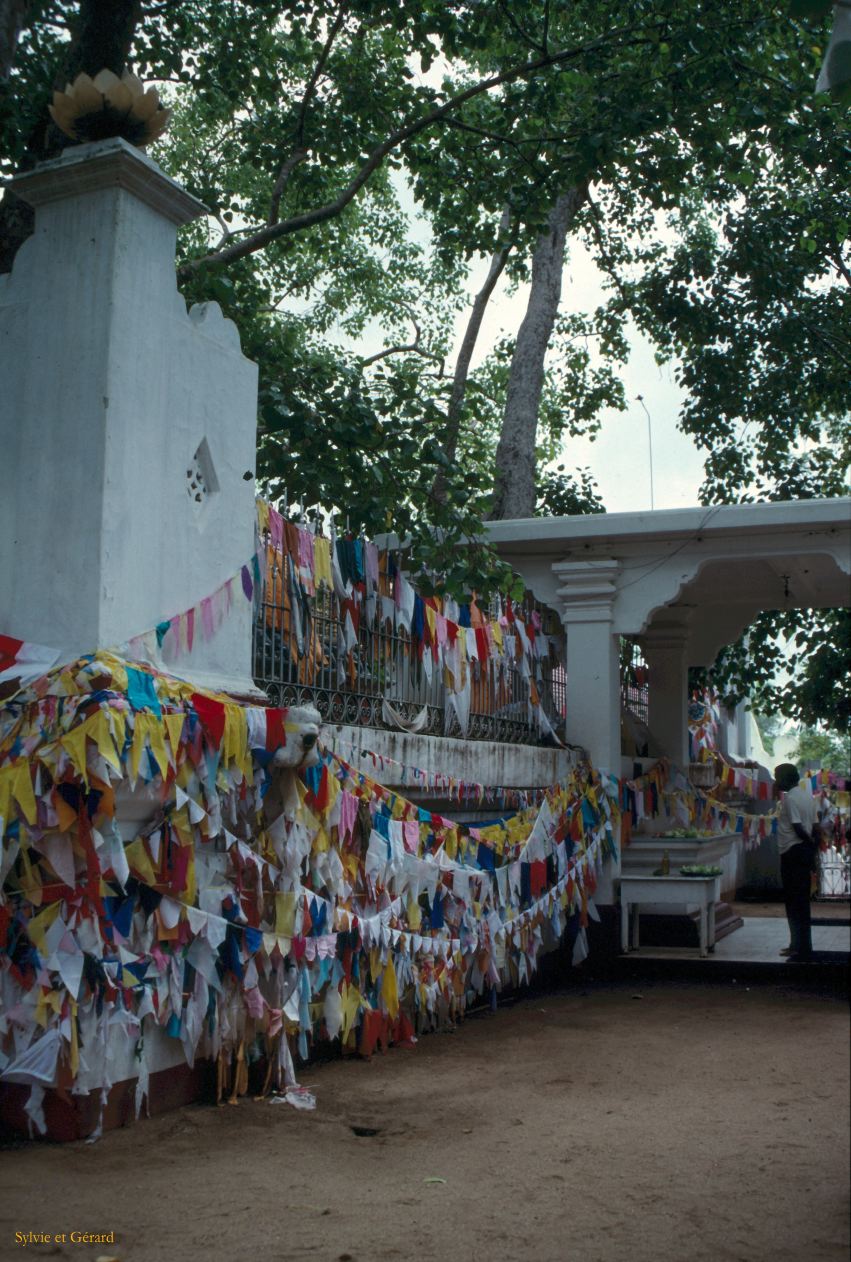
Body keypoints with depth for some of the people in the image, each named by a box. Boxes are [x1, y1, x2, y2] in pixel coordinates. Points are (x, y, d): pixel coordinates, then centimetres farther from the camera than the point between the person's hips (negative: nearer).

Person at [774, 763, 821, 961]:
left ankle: (802, 948, -4)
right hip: (805, 852, 9)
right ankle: (798, 945, 23)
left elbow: (798, 828, -19)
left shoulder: (789, 798, -14)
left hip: (793, 853, -9)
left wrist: (811, 842, -5)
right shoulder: (808, 795, 13)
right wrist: (814, 847, 10)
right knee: (801, 902, 16)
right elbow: (815, 827, 11)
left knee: (795, 903, -5)